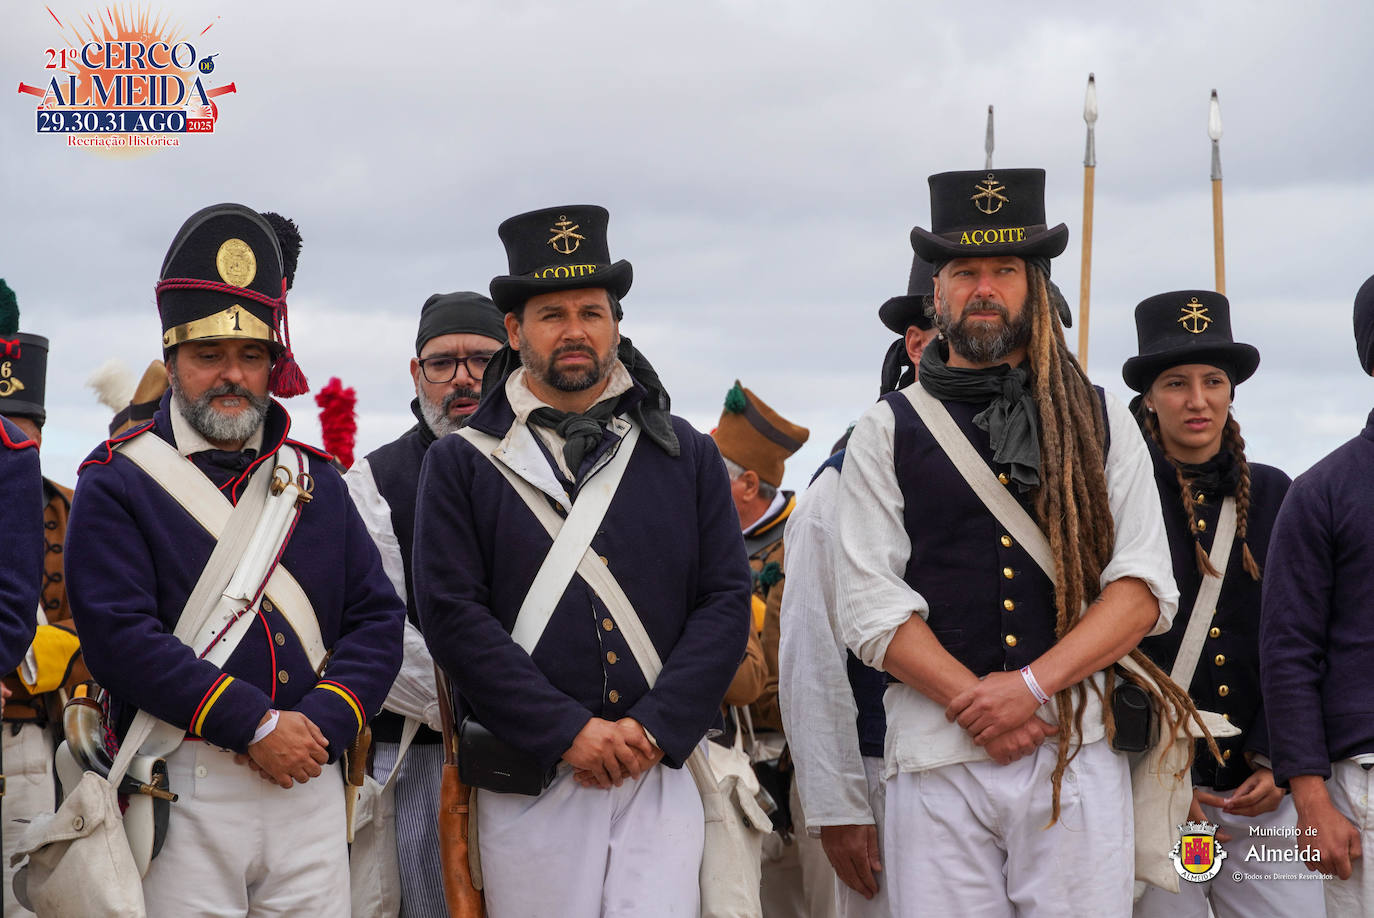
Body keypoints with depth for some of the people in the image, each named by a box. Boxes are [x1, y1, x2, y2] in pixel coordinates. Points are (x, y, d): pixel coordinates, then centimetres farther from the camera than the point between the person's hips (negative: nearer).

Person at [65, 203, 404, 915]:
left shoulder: (317, 479, 15)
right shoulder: (115, 482, 0)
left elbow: (378, 620, 9)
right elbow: (119, 636, -12)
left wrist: (320, 722, -9)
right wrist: (258, 727, -15)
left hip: (312, 789, 4)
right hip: (182, 795, -4)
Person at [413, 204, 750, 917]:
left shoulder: (687, 457, 12)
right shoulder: (460, 464, 6)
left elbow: (726, 602, 5)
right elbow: (452, 616, -4)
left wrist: (652, 729, -9)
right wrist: (567, 732, -12)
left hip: (662, 771, 1)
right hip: (531, 776, -1)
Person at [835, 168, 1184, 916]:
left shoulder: (1102, 425, 12)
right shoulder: (887, 433, 9)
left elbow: (1144, 587, 2)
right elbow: (871, 608, 1)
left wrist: (1031, 685, -10)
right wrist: (974, 703, -10)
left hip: (1076, 749, 1)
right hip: (936, 758, 0)